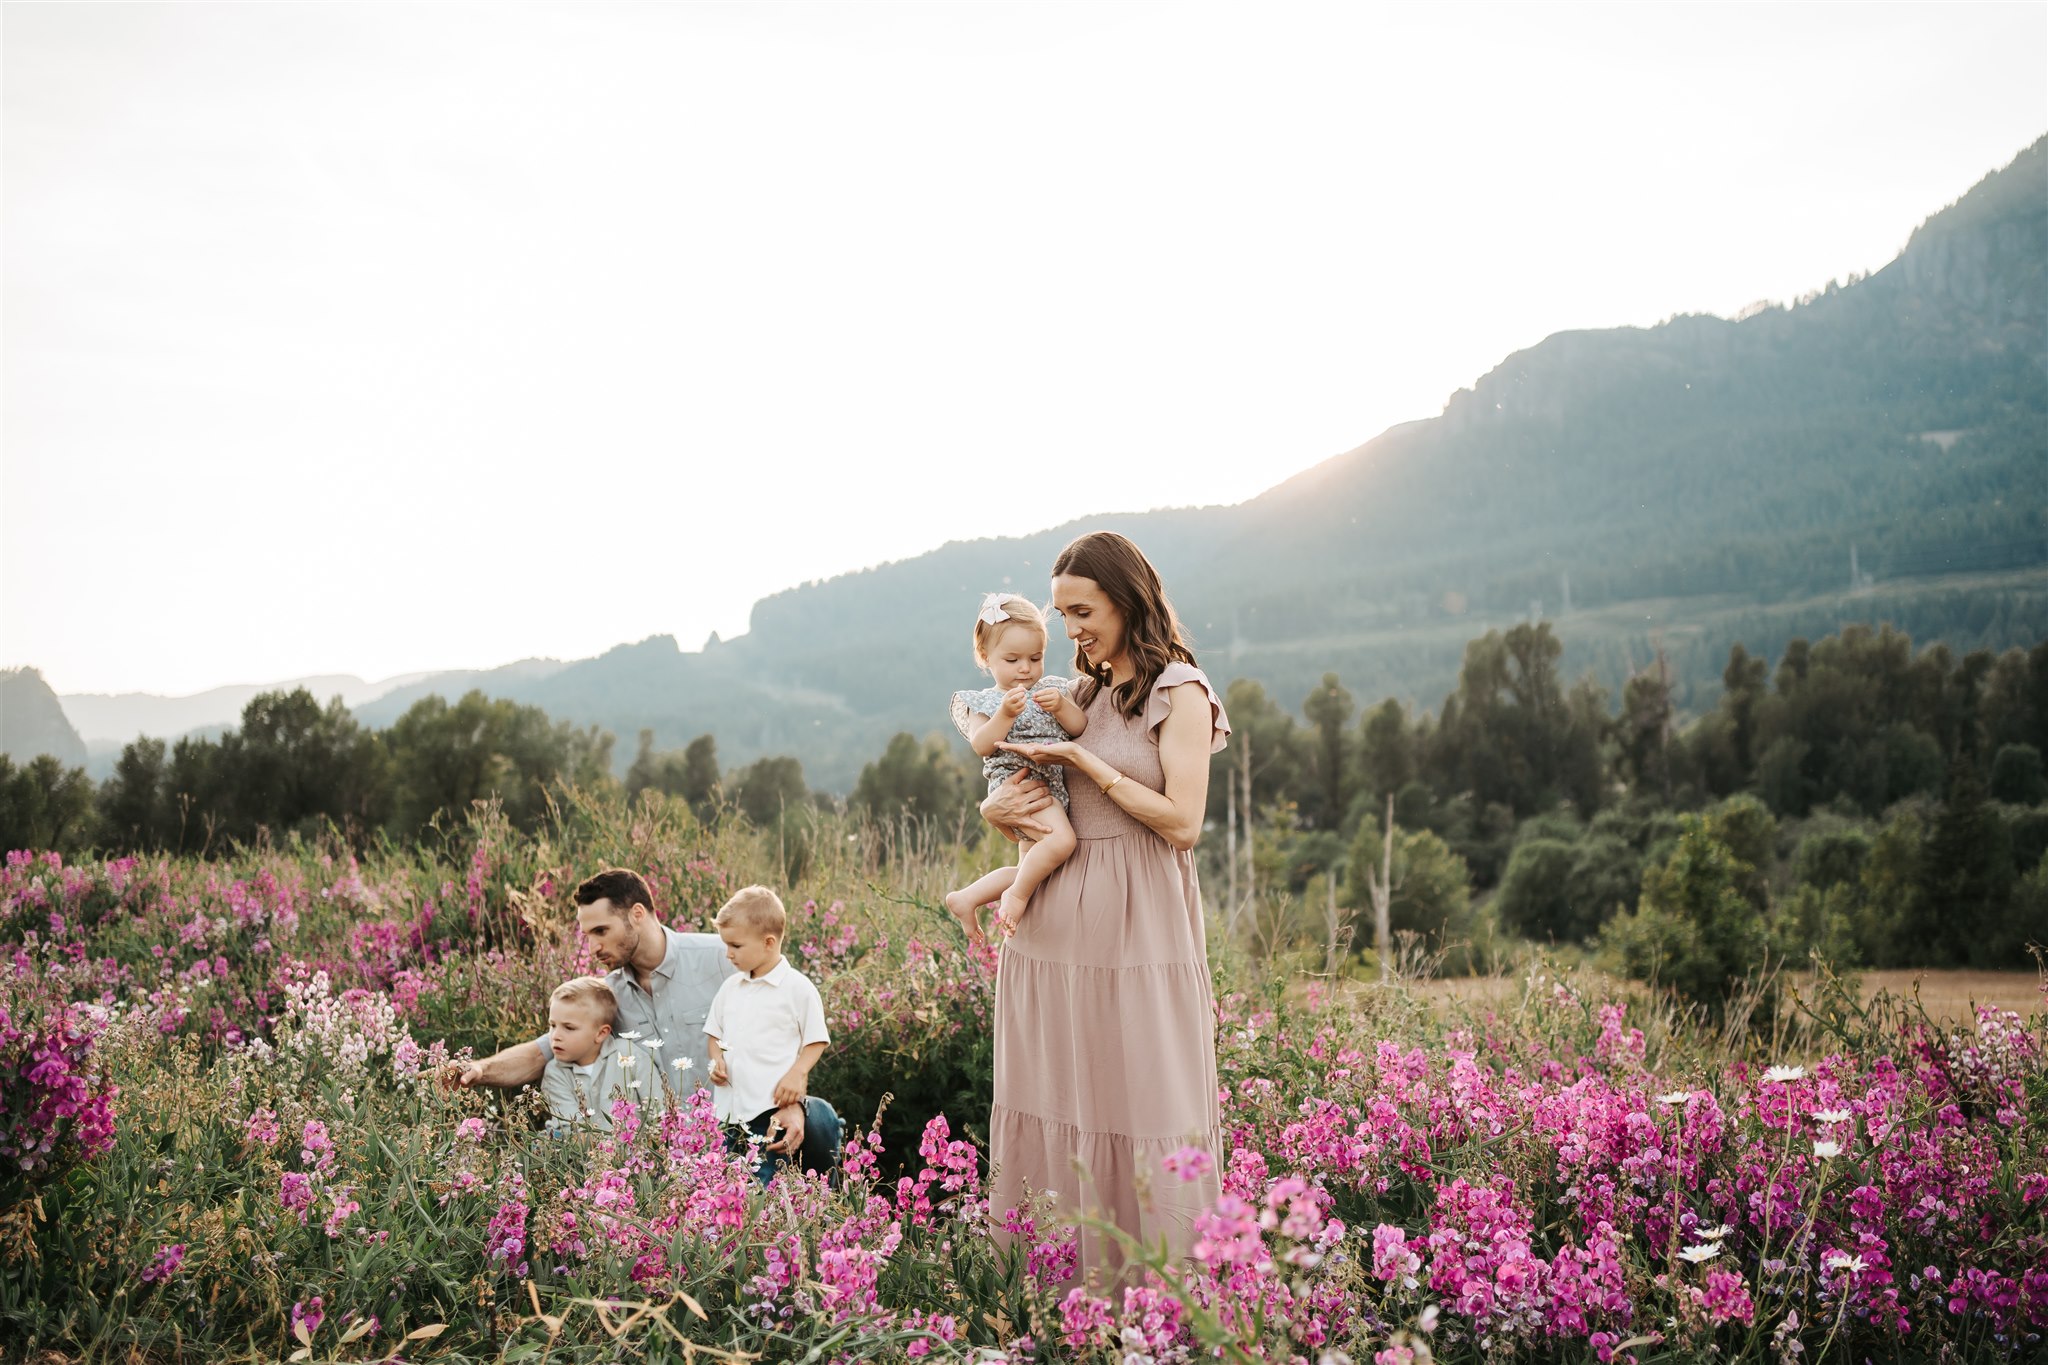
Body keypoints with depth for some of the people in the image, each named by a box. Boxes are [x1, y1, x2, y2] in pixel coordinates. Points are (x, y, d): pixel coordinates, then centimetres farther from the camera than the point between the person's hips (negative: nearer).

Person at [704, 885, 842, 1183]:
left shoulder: (798, 988, -5)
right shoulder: (730, 987, 12)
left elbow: (816, 1041, -1)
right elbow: (715, 1032, 22)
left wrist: (797, 1073, -15)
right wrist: (717, 1060, 3)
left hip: (773, 1105, -6)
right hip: (730, 1105, 6)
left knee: (764, 1185, -9)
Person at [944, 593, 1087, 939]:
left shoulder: (1052, 689, 12)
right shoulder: (982, 703, 2)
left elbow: (1080, 727, 0)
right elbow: (982, 745, -14)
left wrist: (1061, 707, -18)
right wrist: (1006, 713, -24)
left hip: (1052, 787, 6)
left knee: (1031, 868, 14)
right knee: (1060, 839, -30)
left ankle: (967, 898, 26)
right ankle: (1017, 894, -11)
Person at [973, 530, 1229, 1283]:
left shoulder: (1179, 693, -3)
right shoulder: (1081, 695, 16)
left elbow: (1181, 824, -13)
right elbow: (1038, 805, 21)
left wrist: (1084, 760, -11)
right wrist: (996, 810, -2)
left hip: (1139, 935, -6)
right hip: (1055, 929, 6)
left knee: (1143, 1114, -3)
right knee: (1052, 1112, 6)